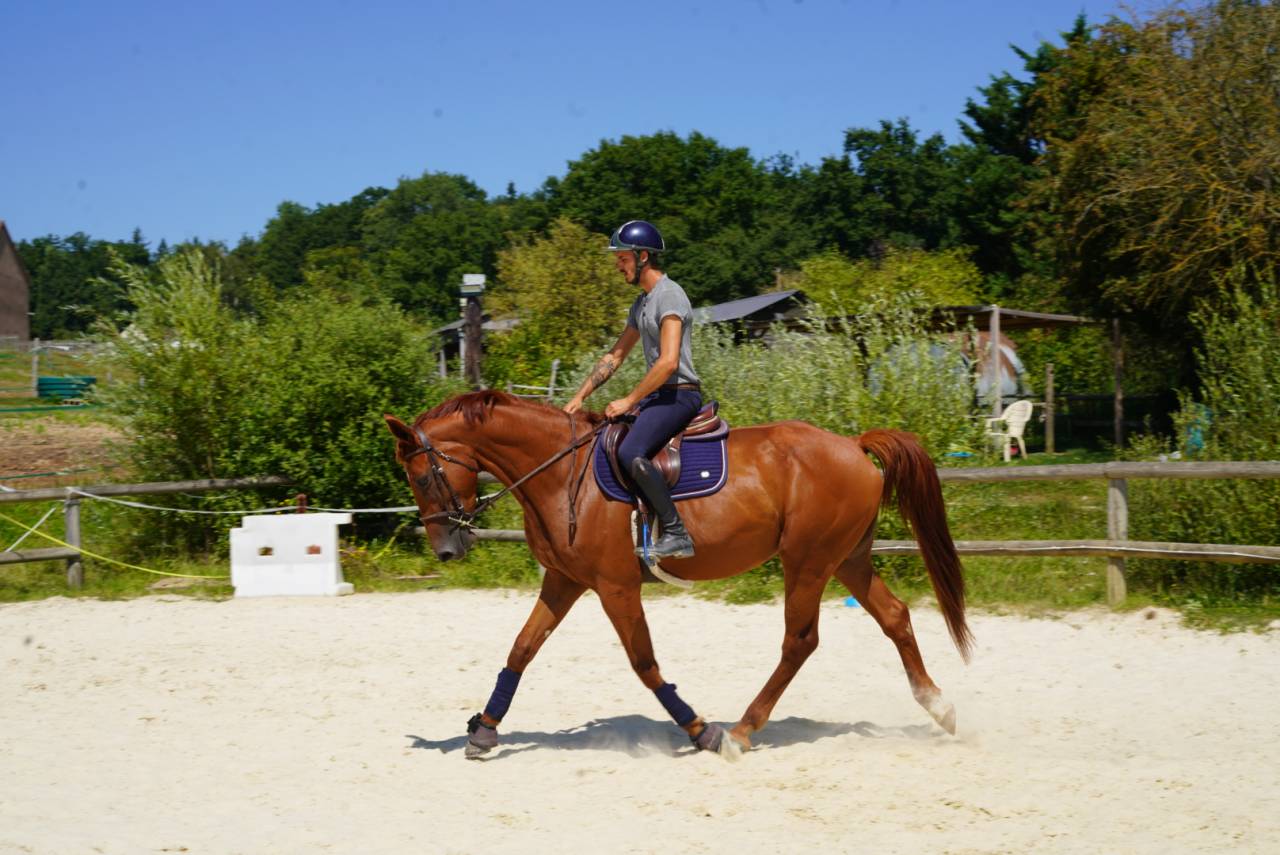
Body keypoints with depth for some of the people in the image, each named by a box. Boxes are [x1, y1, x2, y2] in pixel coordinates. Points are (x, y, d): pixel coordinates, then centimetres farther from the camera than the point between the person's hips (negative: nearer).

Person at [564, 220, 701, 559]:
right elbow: (614, 356, 24)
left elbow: (668, 362, -23)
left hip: (679, 394, -11)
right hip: (657, 395, 11)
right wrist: (580, 397, 17)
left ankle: (676, 535, -27)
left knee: (630, 453, -28)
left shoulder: (669, 296, -14)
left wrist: (629, 401, -17)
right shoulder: (642, 303, 19)